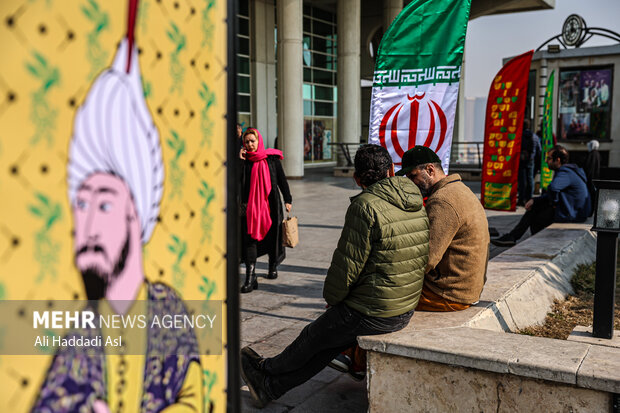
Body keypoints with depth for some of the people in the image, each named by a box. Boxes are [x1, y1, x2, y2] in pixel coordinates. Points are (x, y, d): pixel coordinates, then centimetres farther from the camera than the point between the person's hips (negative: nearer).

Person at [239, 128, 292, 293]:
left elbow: (282, 179, 4)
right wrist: (239, 160, -9)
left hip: (270, 203, 0)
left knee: (272, 235, 10)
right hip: (250, 204, 1)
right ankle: (250, 278, -9)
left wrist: (288, 199, 1)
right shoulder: (244, 160, 4)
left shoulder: (271, 158, 1)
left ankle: (273, 265, 39)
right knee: (249, 239, -8)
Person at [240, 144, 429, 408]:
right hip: (405, 310, 8)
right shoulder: (417, 205, 5)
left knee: (313, 337, 17)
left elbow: (347, 264, -17)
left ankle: (269, 369, 42)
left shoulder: (365, 206, -20)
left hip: (371, 313, -7)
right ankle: (271, 387, 32)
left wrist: (333, 298, 2)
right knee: (331, 341, 20)